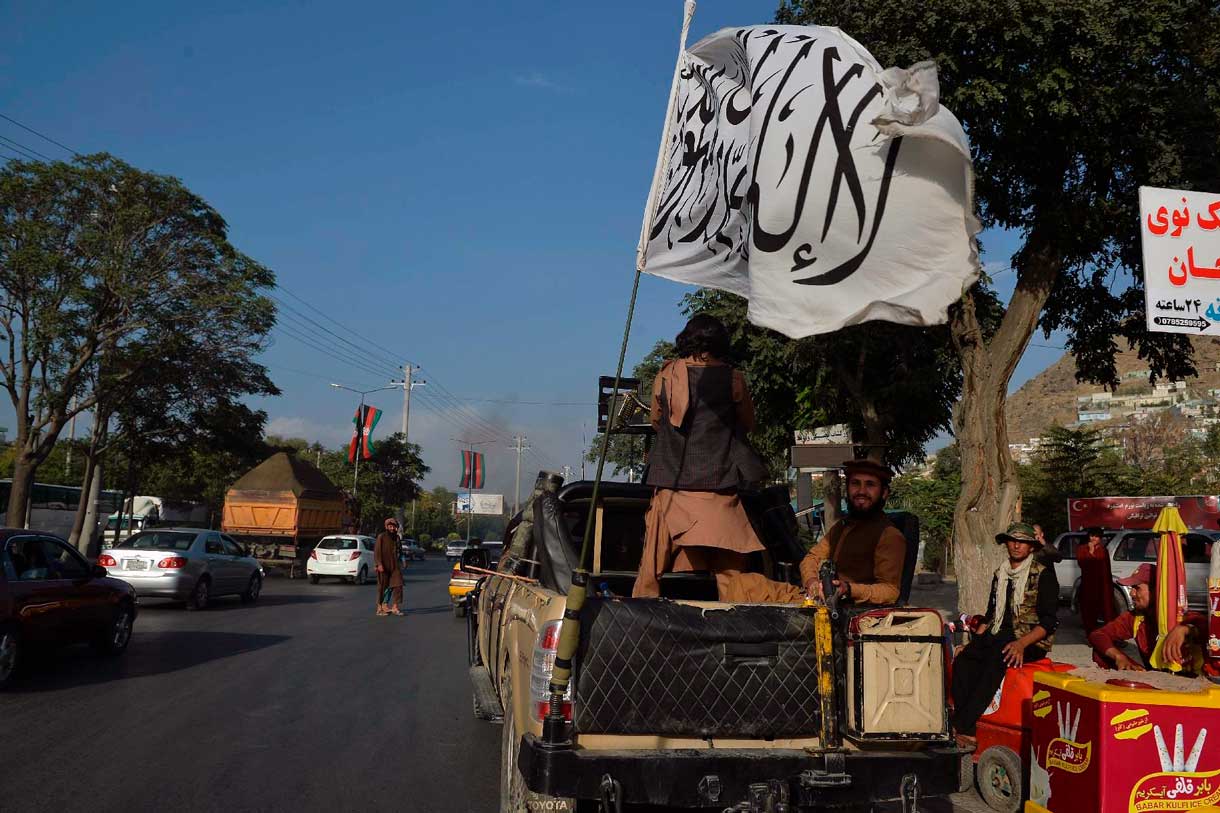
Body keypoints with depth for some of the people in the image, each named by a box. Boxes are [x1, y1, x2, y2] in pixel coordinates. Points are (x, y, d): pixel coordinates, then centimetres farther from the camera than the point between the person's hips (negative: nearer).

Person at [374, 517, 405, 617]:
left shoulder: (396, 537, 12)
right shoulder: (381, 537, -5)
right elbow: (376, 551, -10)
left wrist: (399, 564, 21)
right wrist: (379, 564, -19)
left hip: (394, 566, 5)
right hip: (383, 566, -5)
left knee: (397, 585, -7)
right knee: (383, 586, 3)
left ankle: (395, 607, -4)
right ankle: (380, 607, 14)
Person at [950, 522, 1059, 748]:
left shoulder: (1043, 575, 0)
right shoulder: (1000, 574, 20)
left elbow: (1048, 621, -7)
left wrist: (1021, 644, -22)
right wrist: (975, 640, 6)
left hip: (1031, 641, -5)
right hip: (998, 635, 6)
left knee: (995, 661, -36)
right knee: (963, 661, -25)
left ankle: (961, 728, -35)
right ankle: (968, 732, -30)